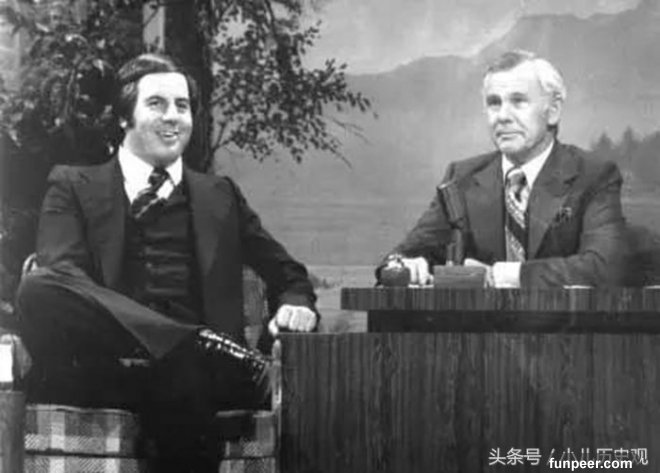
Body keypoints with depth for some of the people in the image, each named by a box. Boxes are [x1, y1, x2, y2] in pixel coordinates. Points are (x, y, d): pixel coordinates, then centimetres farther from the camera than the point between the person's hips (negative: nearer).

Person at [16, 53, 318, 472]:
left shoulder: (220, 194, 27)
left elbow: (287, 274, 26)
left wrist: (296, 304, -3)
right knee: (39, 286, -33)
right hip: (105, 367, 1)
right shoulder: (74, 186, 19)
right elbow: (60, 272, 1)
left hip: (194, 367, 0)